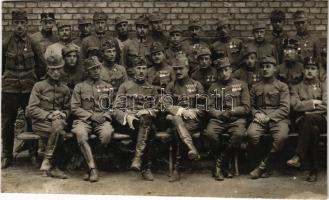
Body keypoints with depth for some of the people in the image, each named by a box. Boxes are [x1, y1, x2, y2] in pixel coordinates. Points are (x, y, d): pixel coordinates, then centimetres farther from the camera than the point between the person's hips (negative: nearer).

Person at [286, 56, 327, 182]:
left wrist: (307, 110, -5)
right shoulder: (297, 88, 19)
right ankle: (314, 170, -32)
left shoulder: (324, 86, 18)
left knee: (309, 118, -37)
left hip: (322, 121, -1)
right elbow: (295, 106, -1)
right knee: (313, 129, -36)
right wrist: (313, 103, -5)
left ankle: (299, 157, -37)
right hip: (304, 121, 1)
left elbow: (325, 107, 0)